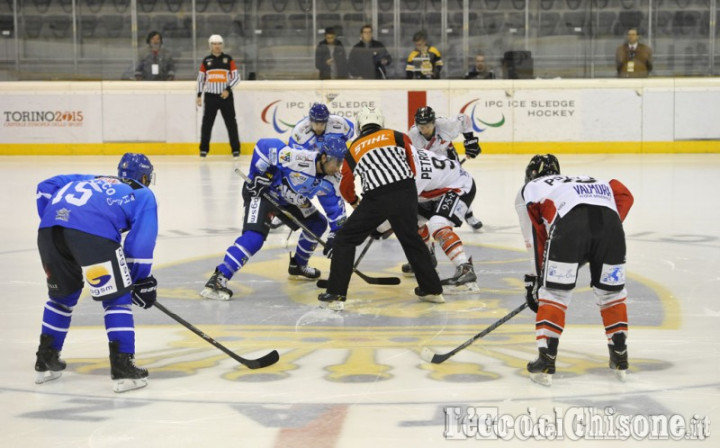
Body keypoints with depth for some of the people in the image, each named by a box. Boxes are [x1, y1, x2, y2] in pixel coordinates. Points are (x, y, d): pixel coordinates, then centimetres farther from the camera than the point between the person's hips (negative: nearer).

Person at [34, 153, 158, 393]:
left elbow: (46, 187, 32)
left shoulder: (91, 180, 41)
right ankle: (123, 368, 0)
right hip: (92, 230, -6)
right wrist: (142, 280, 20)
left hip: (48, 228, 6)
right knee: (117, 298, 7)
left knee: (62, 295, 26)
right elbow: (140, 240, 13)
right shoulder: (143, 195, 26)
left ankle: (46, 362, 33)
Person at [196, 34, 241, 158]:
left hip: (226, 96, -1)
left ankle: (236, 149, 6)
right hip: (210, 96, 1)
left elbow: (236, 77, 0)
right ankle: (204, 149, 10)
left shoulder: (228, 59, 2)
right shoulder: (206, 61, 6)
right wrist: (199, 95, 6)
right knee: (207, 122, 1)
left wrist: (228, 89, -14)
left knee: (231, 122, 0)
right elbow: (200, 78, 12)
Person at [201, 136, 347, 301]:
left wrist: (336, 234, -11)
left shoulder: (328, 182, -10)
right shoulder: (298, 159, -34)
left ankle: (298, 266, 33)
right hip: (260, 191, -9)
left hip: (287, 199, 9)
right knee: (254, 236, -27)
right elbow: (265, 145, -30)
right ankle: (218, 278, -28)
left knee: (317, 224, 13)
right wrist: (258, 174, -25)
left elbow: (335, 206, -1)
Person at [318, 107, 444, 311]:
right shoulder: (398, 137, 15)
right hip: (406, 194, 2)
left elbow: (346, 188, 23)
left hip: (376, 198, -2)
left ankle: (336, 294, 3)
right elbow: (412, 169, 13)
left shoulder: (353, 150, 17)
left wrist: (355, 202, 44)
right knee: (411, 239, 23)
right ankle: (432, 289, 27)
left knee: (345, 240, 11)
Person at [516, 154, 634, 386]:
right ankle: (620, 358, 27)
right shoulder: (586, 180, 44)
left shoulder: (528, 189, 33)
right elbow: (623, 195, 27)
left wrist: (534, 279, 26)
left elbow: (536, 237, 23)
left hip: (569, 220, -4)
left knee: (553, 292, 9)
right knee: (611, 291, 21)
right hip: (608, 217, 4)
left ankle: (546, 361, 5)